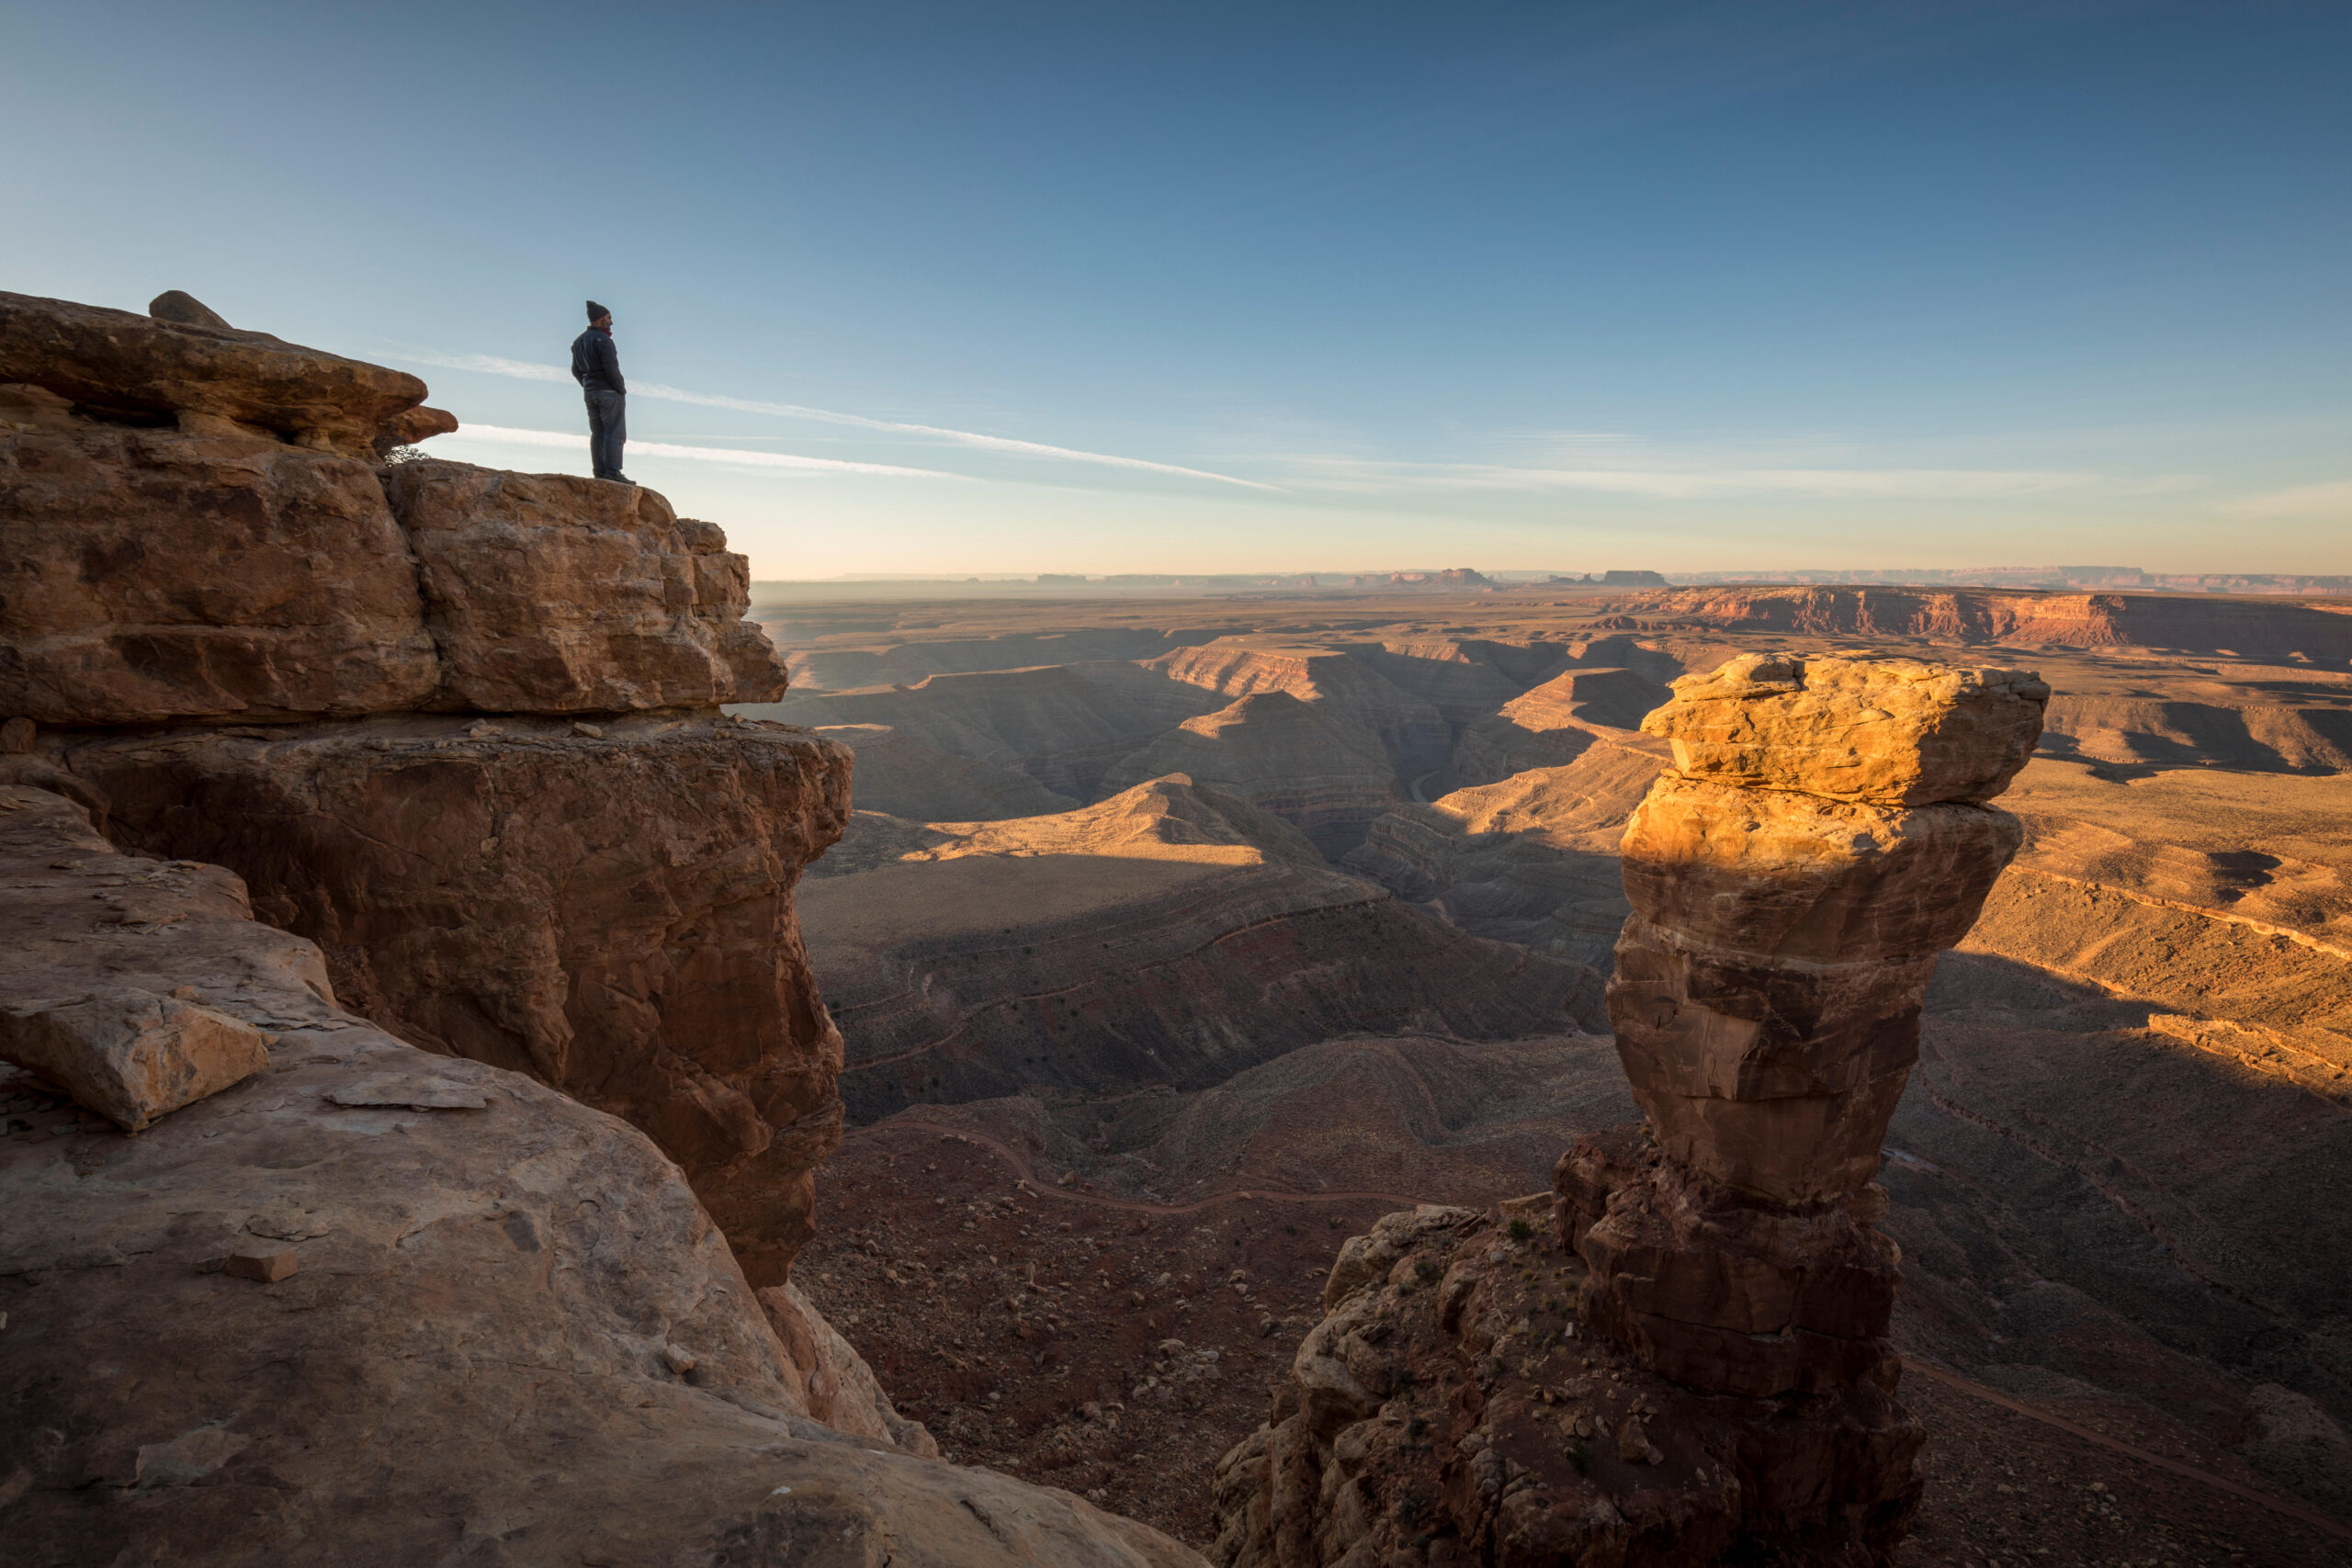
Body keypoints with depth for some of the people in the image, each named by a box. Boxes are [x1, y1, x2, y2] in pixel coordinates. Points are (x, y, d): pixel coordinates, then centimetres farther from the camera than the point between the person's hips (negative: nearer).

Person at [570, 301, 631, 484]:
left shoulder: (578, 341, 16)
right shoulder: (602, 339, -12)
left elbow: (576, 371, 18)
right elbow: (611, 368, -20)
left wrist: (589, 387, 19)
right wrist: (621, 389, -9)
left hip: (590, 393, 8)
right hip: (609, 392, -8)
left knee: (598, 433, 7)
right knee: (614, 432, -9)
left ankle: (600, 473, 4)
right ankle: (613, 472, -15)